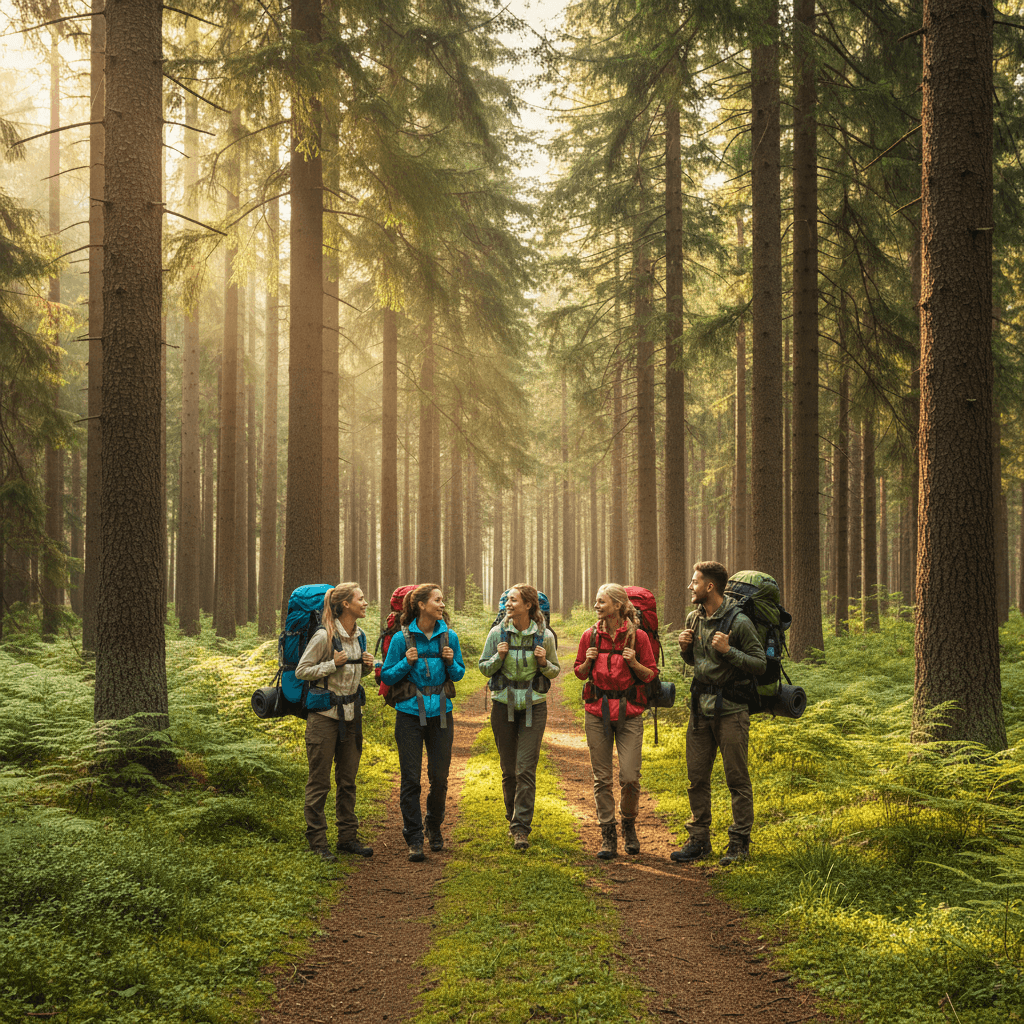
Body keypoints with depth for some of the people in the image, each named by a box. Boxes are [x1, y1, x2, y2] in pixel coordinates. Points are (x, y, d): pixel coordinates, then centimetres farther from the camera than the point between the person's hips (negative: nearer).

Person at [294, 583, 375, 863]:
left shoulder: (359, 636, 7)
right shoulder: (324, 637, -15)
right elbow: (301, 671, -11)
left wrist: (367, 666, 0)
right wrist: (333, 664, -19)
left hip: (351, 714, 7)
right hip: (325, 715, -7)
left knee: (348, 779, 12)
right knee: (320, 782, 0)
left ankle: (347, 838, 20)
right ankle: (317, 841, 8)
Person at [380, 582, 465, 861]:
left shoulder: (449, 636, 4)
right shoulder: (402, 638, -4)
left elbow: (459, 674, 12)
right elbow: (386, 677, 1)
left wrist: (451, 662, -8)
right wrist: (407, 663, -15)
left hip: (440, 713, 2)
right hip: (410, 713, -2)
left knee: (439, 777, 6)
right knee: (410, 778, -2)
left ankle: (434, 828, 29)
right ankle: (414, 838, 7)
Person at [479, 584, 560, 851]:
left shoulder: (545, 636, -4)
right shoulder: (497, 633, -2)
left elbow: (555, 671, 8)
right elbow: (484, 668, 6)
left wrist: (544, 663, -13)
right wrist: (499, 657, -13)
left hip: (533, 706, -1)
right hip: (503, 705, 2)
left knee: (526, 769, -8)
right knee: (508, 769, 9)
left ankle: (521, 828, -4)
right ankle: (513, 819, 29)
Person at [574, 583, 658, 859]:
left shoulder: (638, 636, -1)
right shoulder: (590, 636, 6)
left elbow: (651, 675, 4)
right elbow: (580, 673, 16)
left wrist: (634, 663, -14)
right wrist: (588, 661, -5)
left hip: (629, 712, -2)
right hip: (597, 712, 2)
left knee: (630, 776, -7)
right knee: (602, 777, 2)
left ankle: (629, 824, 20)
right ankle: (608, 835, 12)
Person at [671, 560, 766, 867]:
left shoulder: (738, 622, -12)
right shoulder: (694, 618, 9)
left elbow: (760, 663, -11)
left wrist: (728, 651, -22)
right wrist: (685, 648, 1)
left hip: (730, 707, -7)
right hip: (700, 706, 7)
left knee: (737, 779, 1)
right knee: (697, 777, 9)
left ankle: (740, 842, 9)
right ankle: (699, 840, 18)